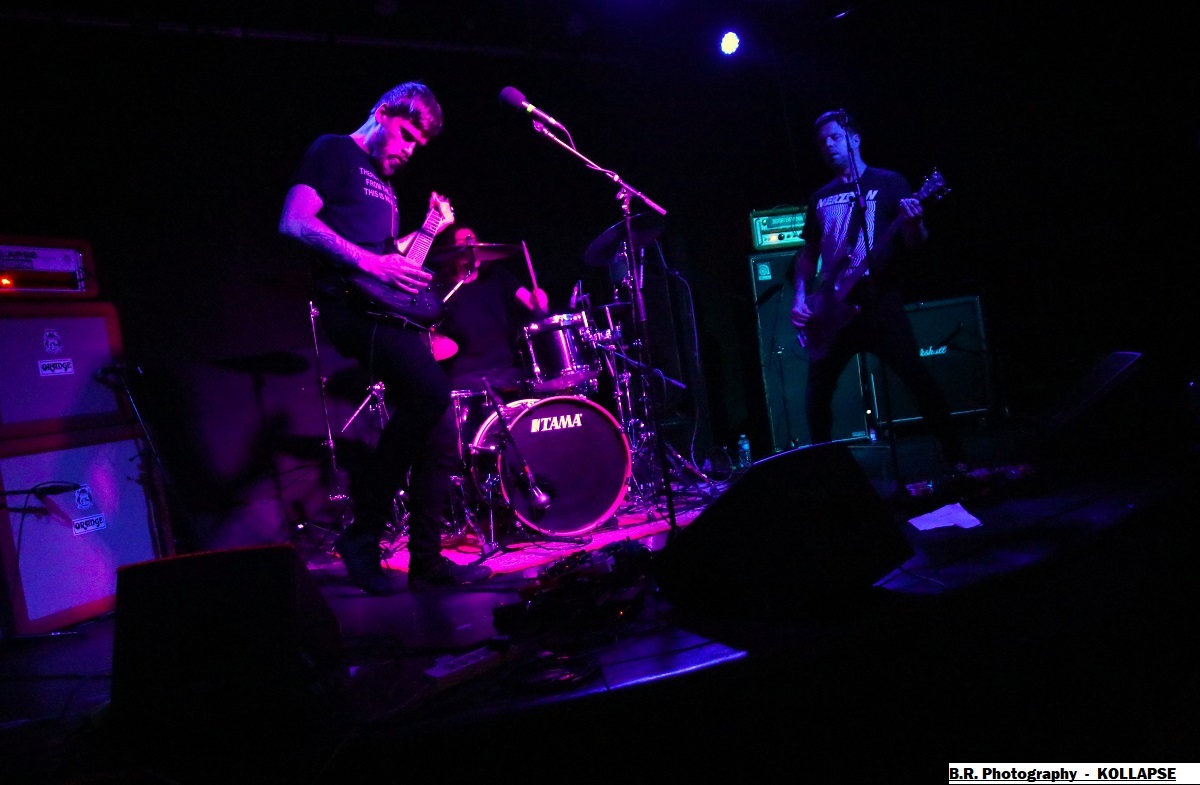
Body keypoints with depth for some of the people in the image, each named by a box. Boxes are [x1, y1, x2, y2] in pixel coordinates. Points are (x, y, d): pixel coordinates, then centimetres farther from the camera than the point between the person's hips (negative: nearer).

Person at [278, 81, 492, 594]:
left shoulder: (384, 183, 29)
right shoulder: (334, 151, 4)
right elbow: (295, 223, -11)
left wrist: (430, 229, 21)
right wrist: (369, 263, -19)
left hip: (390, 310, 9)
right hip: (351, 304, -9)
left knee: (438, 428, 1)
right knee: (430, 392, -28)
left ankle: (426, 560, 9)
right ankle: (364, 534, -13)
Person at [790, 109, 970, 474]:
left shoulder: (888, 182, 5)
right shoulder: (821, 197, 17)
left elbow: (914, 244, -1)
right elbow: (808, 253, 20)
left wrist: (914, 224, -24)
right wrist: (801, 298, 7)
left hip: (879, 300, -4)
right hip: (834, 308, 5)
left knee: (917, 377, -13)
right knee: (816, 393, 4)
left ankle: (956, 459, -2)